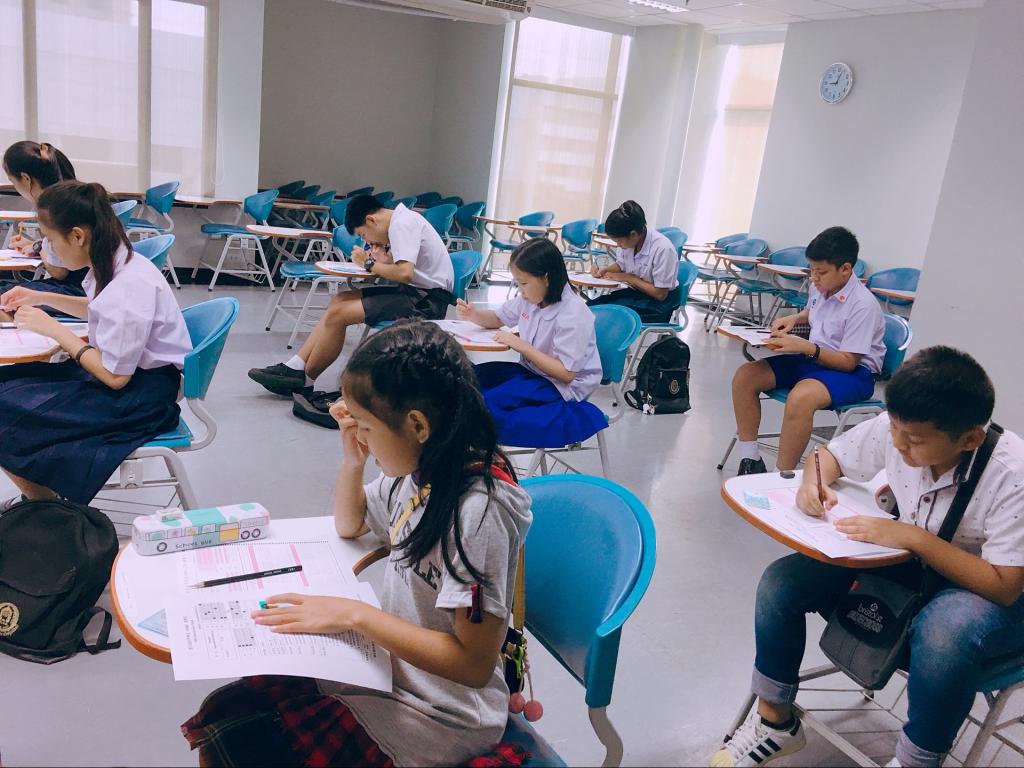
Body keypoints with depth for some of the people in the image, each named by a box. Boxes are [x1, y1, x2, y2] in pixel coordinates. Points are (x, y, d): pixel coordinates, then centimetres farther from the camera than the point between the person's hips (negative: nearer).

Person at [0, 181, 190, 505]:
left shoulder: (130, 285, -25)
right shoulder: (117, 264, 2)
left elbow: (114, 376, -23)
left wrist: (53, 329, -14)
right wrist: (41, 298, 19)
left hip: (139, 398, -10)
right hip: (122, 372, 10)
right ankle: (37, 500, 18)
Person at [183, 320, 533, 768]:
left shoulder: (478, 510, -28)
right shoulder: (422, 468, -2)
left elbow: (474, 664, -25)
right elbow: (350, 525, 17)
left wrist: (355, 614, -24)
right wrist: (353, 459, -2)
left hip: (435, 718, -7)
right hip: (391, 668, 8)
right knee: (224, 714, -2)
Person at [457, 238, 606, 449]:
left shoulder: (574, 314, -25)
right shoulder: (531, 298, -2)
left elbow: (566, 373, -25)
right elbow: (498, 318, 17)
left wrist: (522, 346, -25)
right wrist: (473, 314, -6)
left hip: (564, 385, -8)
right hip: (531, 369, 8)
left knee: (491, 401, -26)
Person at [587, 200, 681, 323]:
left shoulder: (663, 248, -27)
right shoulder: (627, 240, -9)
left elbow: (660, 294, -21)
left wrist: (628, 278, -17)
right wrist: (603, 270, -7)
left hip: (659, 302, -6)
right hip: (635, 291, 7)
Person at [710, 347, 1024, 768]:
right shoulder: (897, 427, -16)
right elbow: (832, 456, 2)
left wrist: (913, 537, -34)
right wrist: (814, 482, -22)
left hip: (988, 594, -5)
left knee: (944, 632, -41)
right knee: (780, 583, -11)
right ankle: (775, 721, 10)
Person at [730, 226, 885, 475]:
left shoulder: (864, 305, -20)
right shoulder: (818, 287, 2)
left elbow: (848, 361, -20)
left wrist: (806, 347, -29)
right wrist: (794, 319, 6)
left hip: (853, 372, -8)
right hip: (812, 358, 8)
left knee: (800, 398, -39)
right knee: (744, 376, -8)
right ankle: (750, 459, -4)